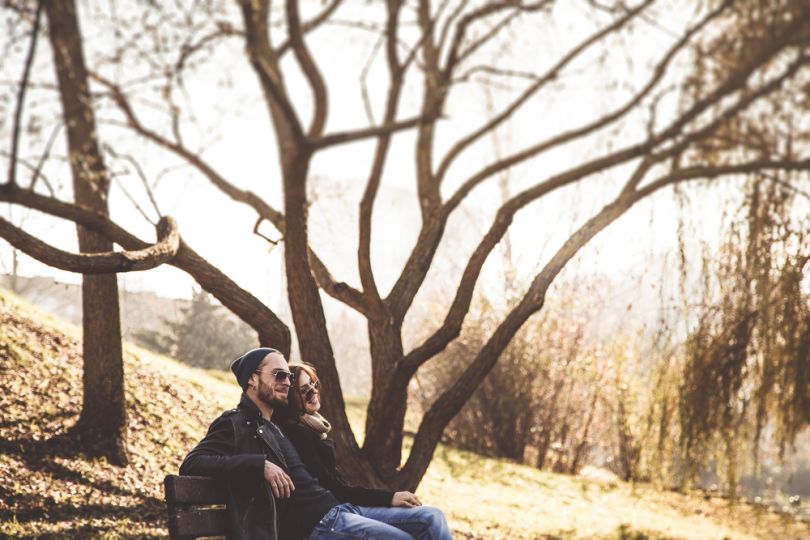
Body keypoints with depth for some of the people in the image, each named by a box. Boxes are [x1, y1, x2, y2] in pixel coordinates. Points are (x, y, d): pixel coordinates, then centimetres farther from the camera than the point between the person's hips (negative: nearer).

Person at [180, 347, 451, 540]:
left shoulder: (280, 427, 23)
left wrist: (387, 497, 18)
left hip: (338, 509, 9)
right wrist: (260, 464, -26)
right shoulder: (235, 424, -2)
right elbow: (191, 464, -19)